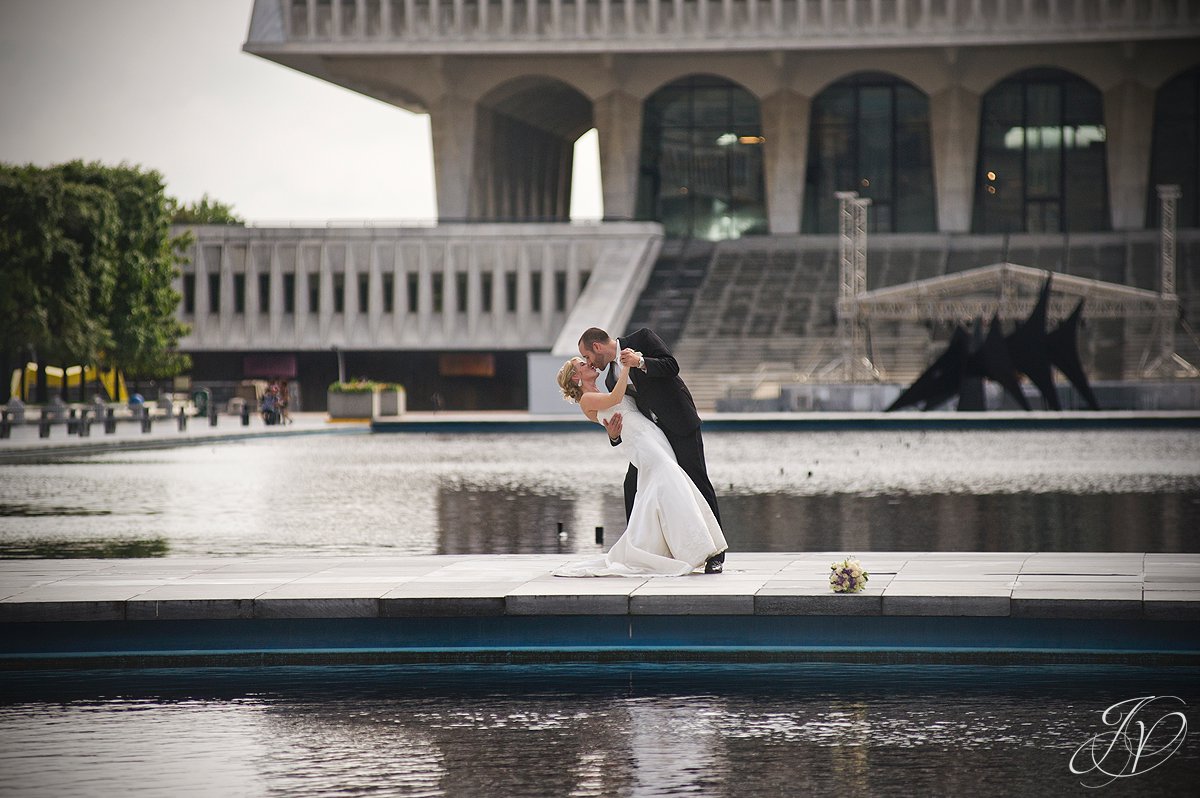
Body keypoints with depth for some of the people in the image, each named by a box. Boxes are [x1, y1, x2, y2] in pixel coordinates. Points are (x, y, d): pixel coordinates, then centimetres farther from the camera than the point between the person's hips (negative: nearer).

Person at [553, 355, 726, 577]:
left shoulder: (604, 395, 30)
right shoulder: (586, 400, 4)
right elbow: (615, 398, -13)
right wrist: (627, 366, -10)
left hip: (653, 436, 8)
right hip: (640, 442, -8)